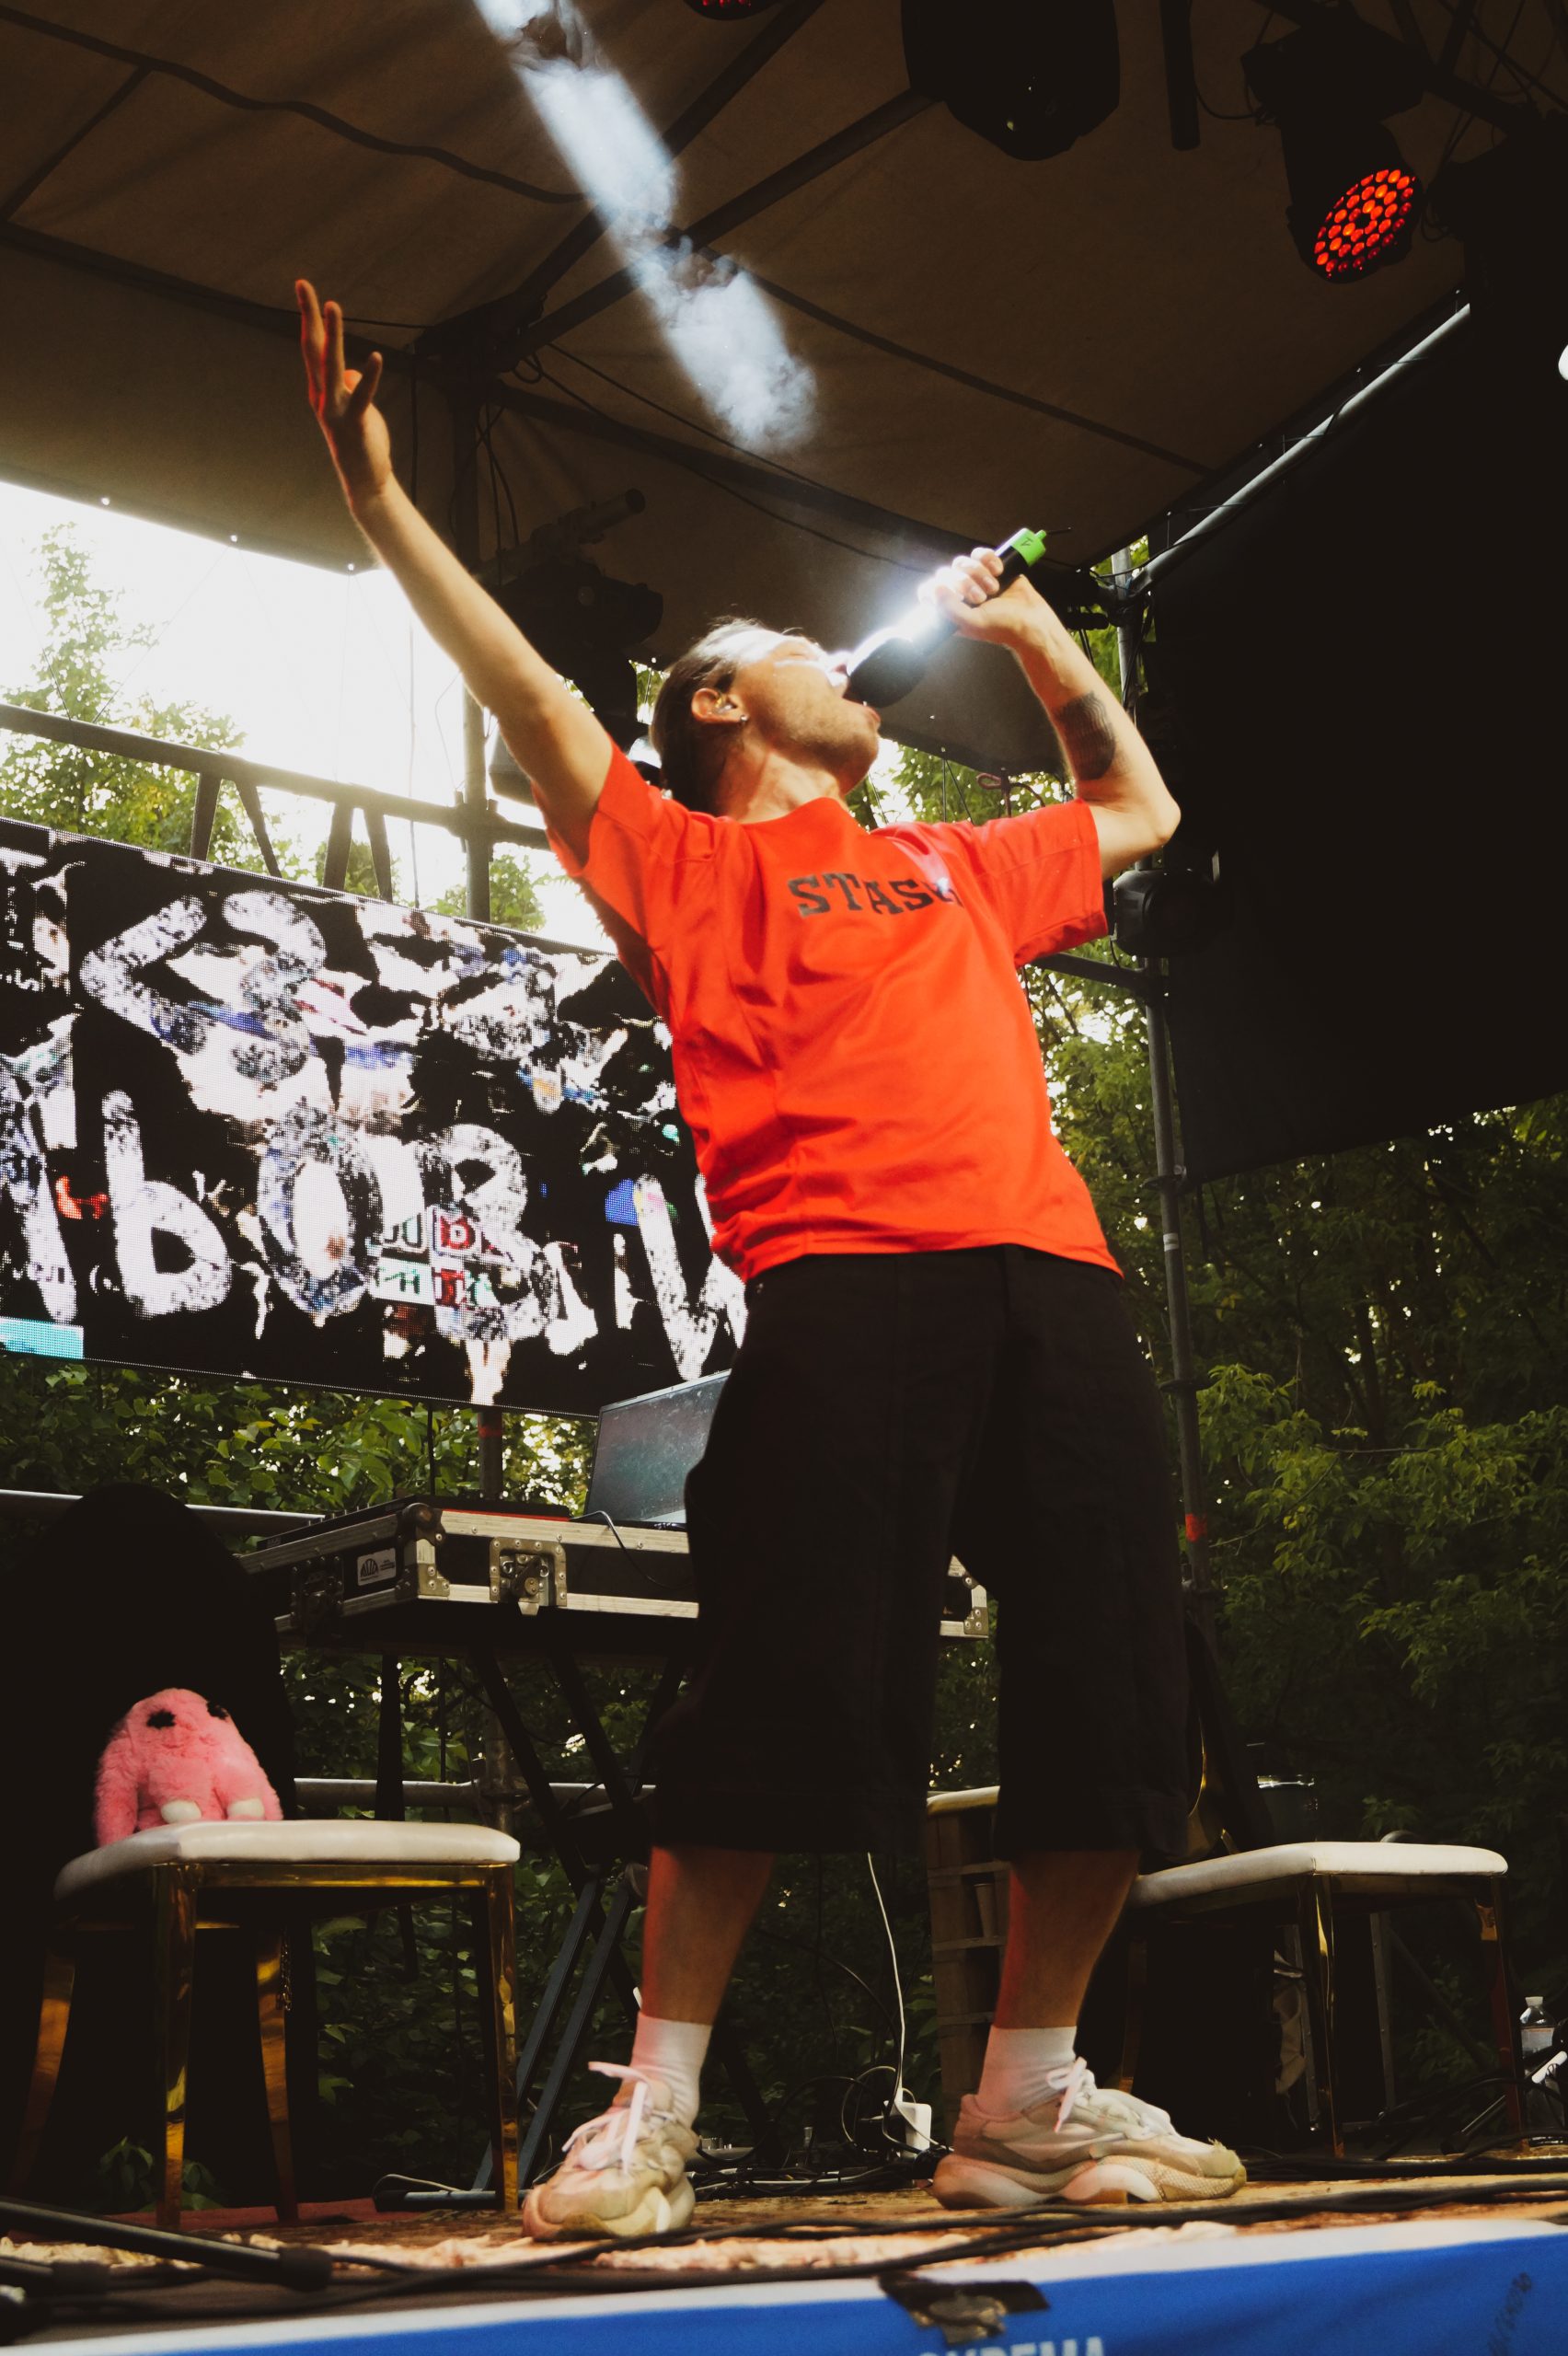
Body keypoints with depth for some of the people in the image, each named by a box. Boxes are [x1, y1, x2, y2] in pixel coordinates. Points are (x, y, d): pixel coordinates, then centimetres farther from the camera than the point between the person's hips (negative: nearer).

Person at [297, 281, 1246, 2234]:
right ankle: (649, 2112, -2)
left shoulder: (958, 870, 34)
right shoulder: (684, 858, 19)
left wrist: (1032, 632, 47)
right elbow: (522, 684, 10)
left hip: (1053, 1283, 6)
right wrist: (376, 492, 5)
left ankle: (1029, 2102, 12)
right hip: (844, 1284, -5)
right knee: (788, 1698, -13)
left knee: (1112, 1702, 0)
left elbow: (1139, 811, 49)